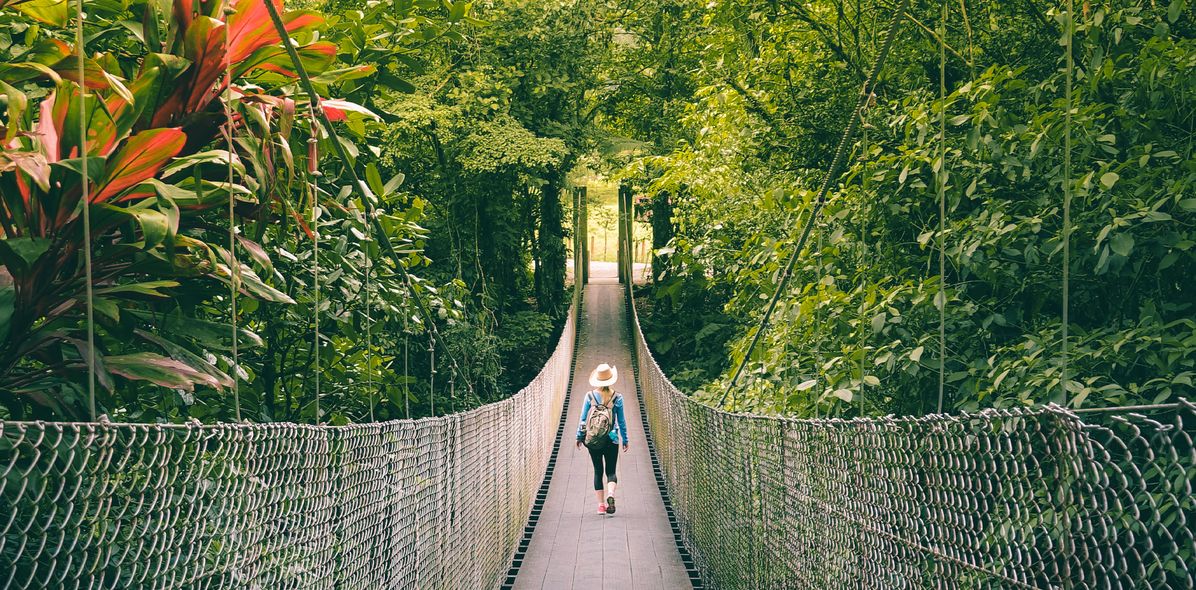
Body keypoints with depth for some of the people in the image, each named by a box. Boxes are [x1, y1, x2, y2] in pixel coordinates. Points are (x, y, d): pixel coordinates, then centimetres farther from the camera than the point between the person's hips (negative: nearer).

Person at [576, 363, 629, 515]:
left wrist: (579, 436, 12)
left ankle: (601, 505, 7)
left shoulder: (590, 396, -4)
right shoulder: (617, 397, -5)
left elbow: (583, 418, 1)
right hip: (612, 440, -1)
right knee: (611, 471, 8)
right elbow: (622, 421, 2)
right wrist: (625, 440, 12)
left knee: (598, 471, 10)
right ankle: (610, 495, -20)